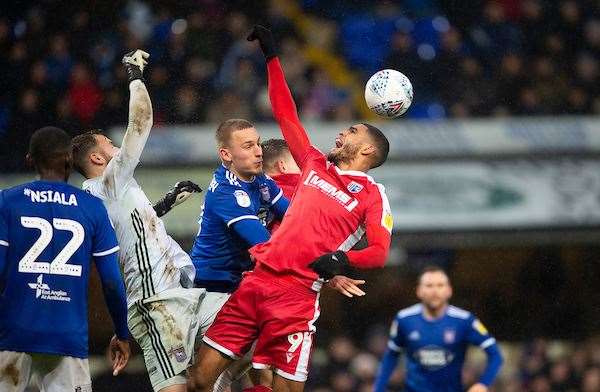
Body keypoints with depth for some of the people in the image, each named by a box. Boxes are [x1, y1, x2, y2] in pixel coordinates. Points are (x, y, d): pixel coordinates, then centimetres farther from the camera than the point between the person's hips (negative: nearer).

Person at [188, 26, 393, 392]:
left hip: (297, 294, -5)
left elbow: (380, 251, -6)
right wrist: (272, 55, 32)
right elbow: (286, 115, 29)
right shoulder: (316, 164, 21)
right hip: (258, 279, 5)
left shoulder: (372, 194, 6)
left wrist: (344, 259, -26)